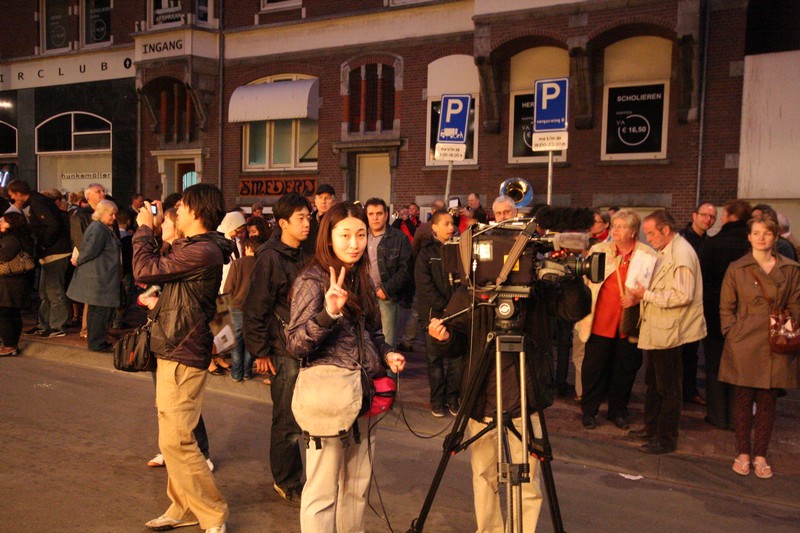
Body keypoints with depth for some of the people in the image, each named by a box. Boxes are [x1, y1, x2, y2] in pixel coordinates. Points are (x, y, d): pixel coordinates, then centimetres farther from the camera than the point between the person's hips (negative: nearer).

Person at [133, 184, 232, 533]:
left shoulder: (203, 252, -21)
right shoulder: (193, 247, 13)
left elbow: (145, 270, -20)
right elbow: (157, 270, 14)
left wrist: (144, 228, -6)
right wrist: (150, 230, 11)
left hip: (182, 356, -11)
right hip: (175, 350, 11)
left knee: (175, 441, -7)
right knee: (173, 439, 18)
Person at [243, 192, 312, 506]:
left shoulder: (303, 257, 12)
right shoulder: (270, 257, -11)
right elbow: (255, 308, -13)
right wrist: (260, 351, -13)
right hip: (283, 352, -7)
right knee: (288, 422, 1)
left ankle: (287, 478, 28)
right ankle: (287, 483, 18)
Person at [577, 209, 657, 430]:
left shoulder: (648, 255, 0)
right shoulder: (598, 250, 2)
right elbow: (584, 281, 6)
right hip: (601, 321, 0)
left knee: (626, 368, 10)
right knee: (594, 366, 5)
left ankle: (618, 411, 27)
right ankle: (589, 411, 19)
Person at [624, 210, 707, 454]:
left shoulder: (681, 254, -19)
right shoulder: (665, 252, 12)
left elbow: (683, 295, -27)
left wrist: (646, 294, -21)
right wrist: (639, 296, 3)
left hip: (670, 332, -10)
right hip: (657, 329, 10)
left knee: (668, 387, 1)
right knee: (653, 383, 20)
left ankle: (666, 439, 11)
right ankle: (651, 428, 33)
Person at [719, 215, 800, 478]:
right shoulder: (736, 269, 0)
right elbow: (726, 308, 3)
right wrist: (733, 335, -6)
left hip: (775, 348, 1)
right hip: (743, 346, -1)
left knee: (767, 402, 9)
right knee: (743, 400, 7)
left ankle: (760, 455, 21)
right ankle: (743, 453, 20)